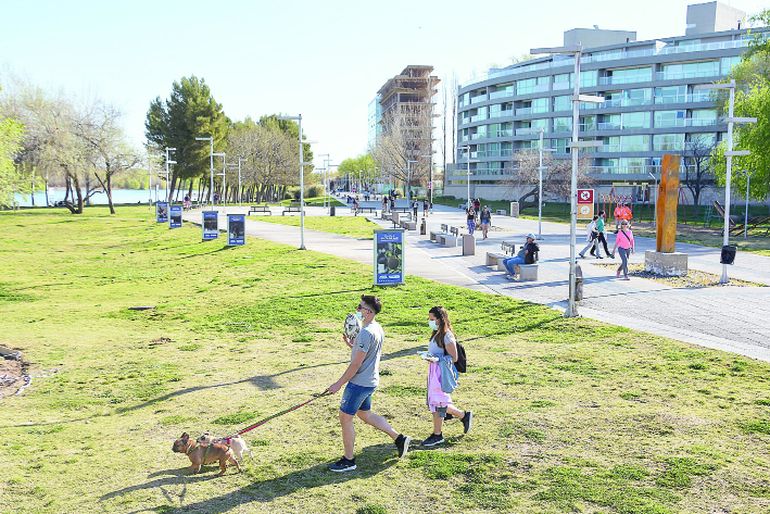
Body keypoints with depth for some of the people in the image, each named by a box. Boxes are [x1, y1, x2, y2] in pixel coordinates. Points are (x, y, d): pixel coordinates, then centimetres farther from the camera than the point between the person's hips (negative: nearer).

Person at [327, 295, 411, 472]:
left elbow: (356, 364, -22)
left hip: (359, 383, -10)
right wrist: (352, 344, 5)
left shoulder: (366, 333, -24)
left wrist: (339, 384, -15)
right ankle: (399, 438, 26)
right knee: (365, 414, 23)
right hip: (370, 381, 10)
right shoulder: (378, 329, 7)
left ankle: (348, 460, 15)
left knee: (345, 418, 3)